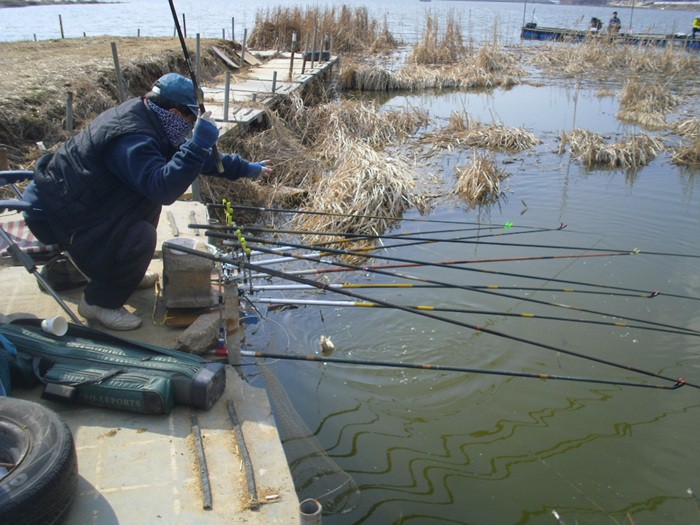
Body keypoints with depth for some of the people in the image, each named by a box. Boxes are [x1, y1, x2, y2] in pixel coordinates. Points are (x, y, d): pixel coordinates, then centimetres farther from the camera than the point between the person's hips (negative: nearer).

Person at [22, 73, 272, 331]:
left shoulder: (144, 116, 1)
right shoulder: (131, 138, -30)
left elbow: (194, 156, 10)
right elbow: (163, 188, -42)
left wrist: (245, 168, 12)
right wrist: (199, 143, -40)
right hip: (54, 215, -10)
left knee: (149, 199, 11)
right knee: (141, 238, -24)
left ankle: (126, 272, 23)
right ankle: (98, 302, -1)